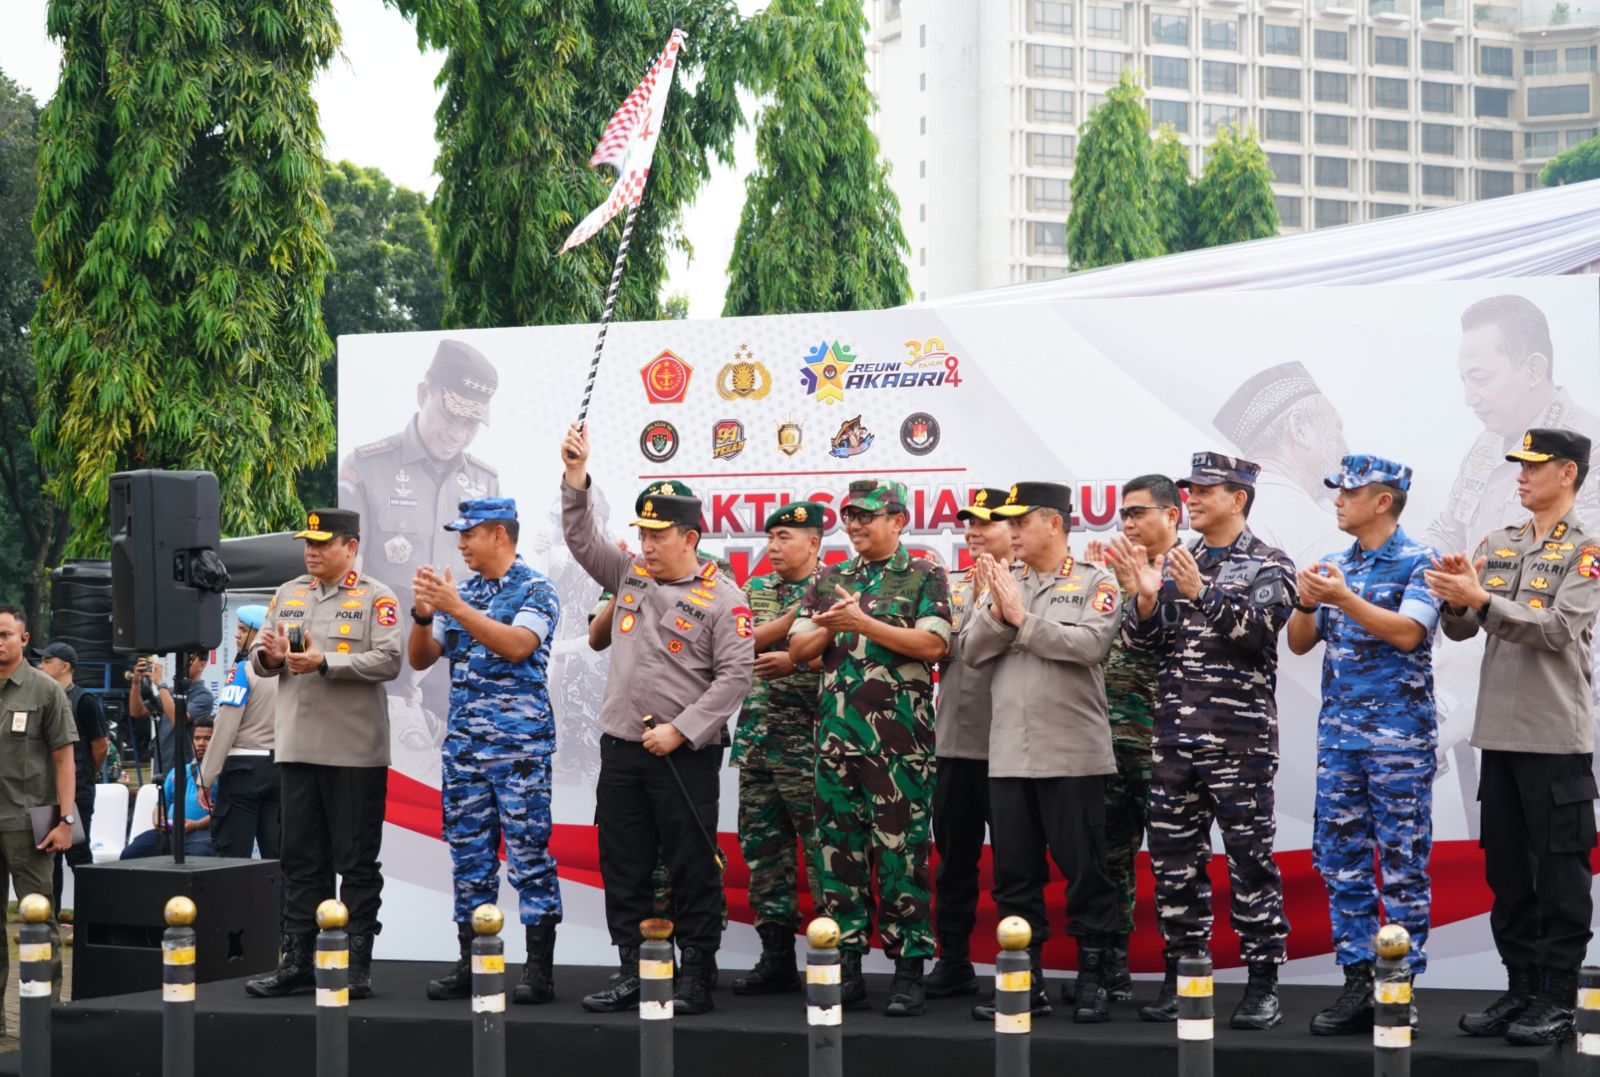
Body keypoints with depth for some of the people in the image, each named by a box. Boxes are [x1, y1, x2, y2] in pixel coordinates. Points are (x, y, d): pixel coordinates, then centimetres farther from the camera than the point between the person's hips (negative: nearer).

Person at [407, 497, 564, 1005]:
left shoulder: (535, 589, -4)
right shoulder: (460, 591, 14)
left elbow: (518, 645, -21)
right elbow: (421, 659, 13)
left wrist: (456, 607, -23)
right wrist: (423, 614, -6)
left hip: (520, 747, -6)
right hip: (464, 745, 6)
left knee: (529, 856, -5)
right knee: (469, 857, 8)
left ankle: (540, 971, -2)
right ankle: (469, 965, 14)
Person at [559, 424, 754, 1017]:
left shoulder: (721, 597, -7)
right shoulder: (630, 575, 11)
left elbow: (736, 674, -12)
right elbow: (581, 537, 13)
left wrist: (680, 730, -16)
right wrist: (575, 476, -1)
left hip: (685, 753, -6)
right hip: (620, 747, 6)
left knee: (692, 867, -1)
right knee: (622, 866, 9)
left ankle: (696, 977, 5)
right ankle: (631, 972, 17)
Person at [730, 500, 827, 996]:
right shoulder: (757, 589, 16)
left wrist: (795, 661, -16)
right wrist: (796, 612, -11)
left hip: (810, 741, -6)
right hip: (758, 738, 6)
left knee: (822, 848, -7)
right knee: (763, 847, 8)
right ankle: (776, 957, 15)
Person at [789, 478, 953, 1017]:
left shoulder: (924, 577, 3)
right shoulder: (830, 581, 16)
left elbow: (932, 644, -11)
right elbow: (798, 648, 12)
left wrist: (861, 622, -15)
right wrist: (830, 627, -9)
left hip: (900, 742, -5)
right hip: (836, 739, 5)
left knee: (902, 855, -5)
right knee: (839, 852, 5)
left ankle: (909, 972, 0)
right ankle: (846, 968, 12)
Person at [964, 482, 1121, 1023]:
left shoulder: (1094, 583, 0)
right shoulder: (1003, 584, 14)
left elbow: (1090, 644, -16)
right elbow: (971, 651, 6)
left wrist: (1022, 618, -11)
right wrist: (997, 612, -10)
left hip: (1073, 755, -5)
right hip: (1009, 754, 5)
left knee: (1085, 870, 1)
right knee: (1014, 872, 8)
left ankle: (1092, 981, 9)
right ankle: (1025, 980, 16)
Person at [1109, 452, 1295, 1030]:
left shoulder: (1270, 566, 0)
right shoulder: (1172, 564, 13)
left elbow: (1255, 630, -16)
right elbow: (1144, 642, 8)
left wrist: (1202, 594, -28)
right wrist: (1145, 598, -12)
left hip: (1240, 737, -5)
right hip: (1174, 734, 5)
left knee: (1250, 858, -2)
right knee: (1174, 858, 7)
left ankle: (1262, 984, 3)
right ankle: (1181, 975, 16)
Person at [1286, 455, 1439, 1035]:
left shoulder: (1419, 562, -4)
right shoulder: (1334, 564, 12)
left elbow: (1407, 632, -18)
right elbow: (1300, 643, 11)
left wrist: (1344, 599, -24)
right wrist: (1307, 603, -8)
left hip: (1399, 732, -6)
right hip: (1339, 730, 6)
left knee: (1402, 864, -2)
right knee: (1340, 859, 5)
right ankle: (1357, 983, 11)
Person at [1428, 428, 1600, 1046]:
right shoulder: (1497, 545, 12)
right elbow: (1460, 630, 9)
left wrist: (1482, 599, -23)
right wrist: (1456, 600, -12)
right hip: (1500, 732, 6)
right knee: (1506, 871, 10)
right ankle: (1521, 990, 18)